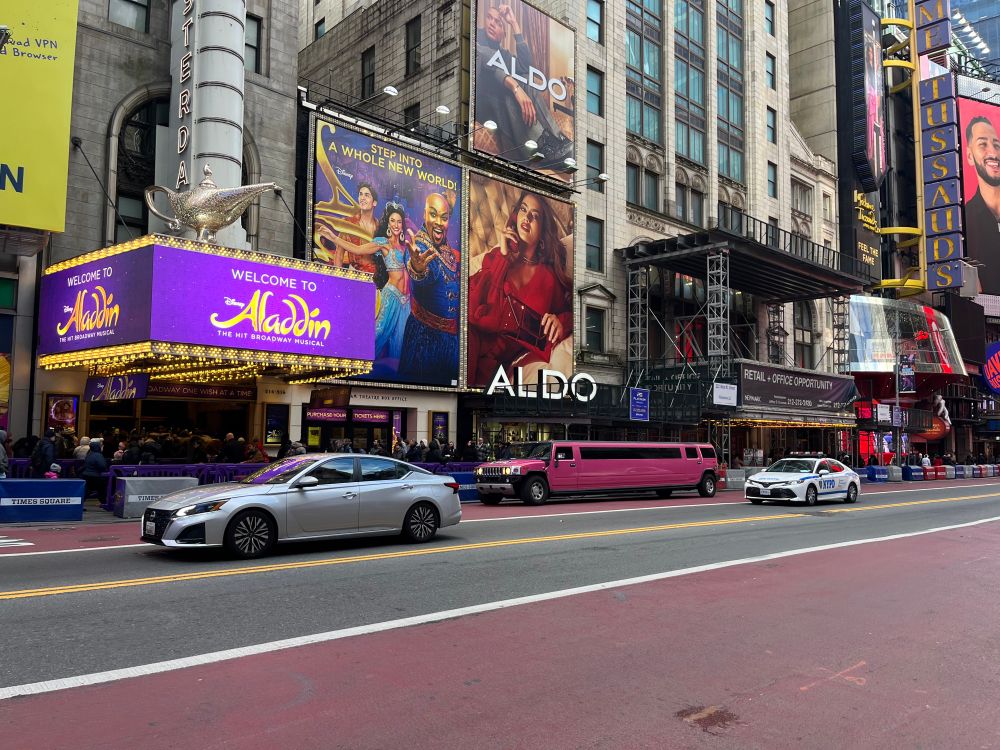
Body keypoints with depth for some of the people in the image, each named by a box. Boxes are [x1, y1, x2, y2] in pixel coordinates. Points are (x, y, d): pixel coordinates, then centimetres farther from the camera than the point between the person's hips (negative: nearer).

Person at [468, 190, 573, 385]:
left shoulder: (550, 275, 17)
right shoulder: (497, 256, 19)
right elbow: (472, 304, 3)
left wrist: (561, 322, -10)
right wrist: (503, 256, 5)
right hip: (481, 338, 2)